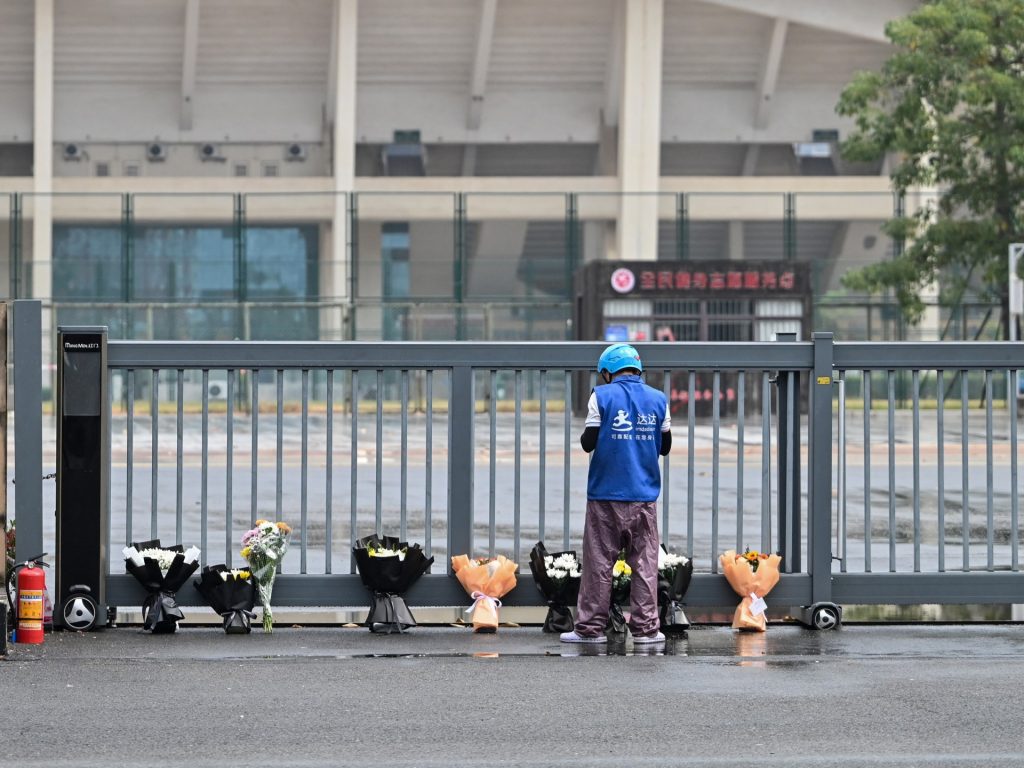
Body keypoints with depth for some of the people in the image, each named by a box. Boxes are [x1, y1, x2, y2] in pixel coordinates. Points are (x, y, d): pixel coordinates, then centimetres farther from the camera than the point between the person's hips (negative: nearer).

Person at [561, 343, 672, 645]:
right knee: (644, 563, 5)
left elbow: (588, 443, -5)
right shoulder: (658, 399, 5)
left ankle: (590, 627, 3)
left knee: (598, 563, 2)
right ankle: (645, 628, 3)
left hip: (606, 495, -2)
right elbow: (665, 447, 11)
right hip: (644, 495, 2)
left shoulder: (602, 396, -5)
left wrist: (585, 436, 15)